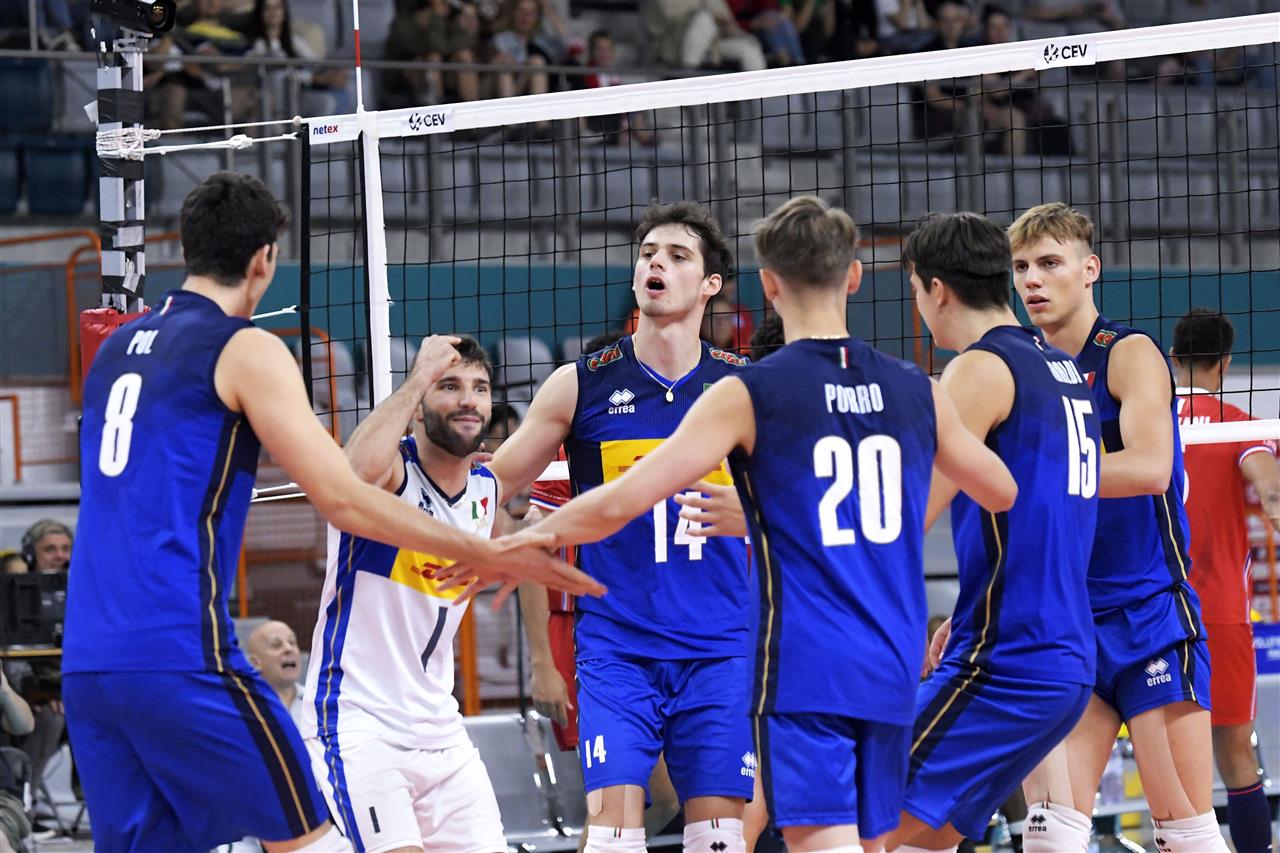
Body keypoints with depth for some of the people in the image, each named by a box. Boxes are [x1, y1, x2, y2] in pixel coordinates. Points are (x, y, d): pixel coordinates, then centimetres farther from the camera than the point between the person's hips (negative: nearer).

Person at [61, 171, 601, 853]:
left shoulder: (113, 352, 19)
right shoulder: (246, 349, -3)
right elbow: (342, 499, -8)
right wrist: (487, 554, -2)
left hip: (86, 662, 7)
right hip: (179, 656, -7)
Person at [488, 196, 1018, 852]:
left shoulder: (748, 395, -6)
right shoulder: (916, 391, 8)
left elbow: (620, 503, -10)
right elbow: (1001, 492, 25)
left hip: (803, 670, -5)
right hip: (891, 670, 5)